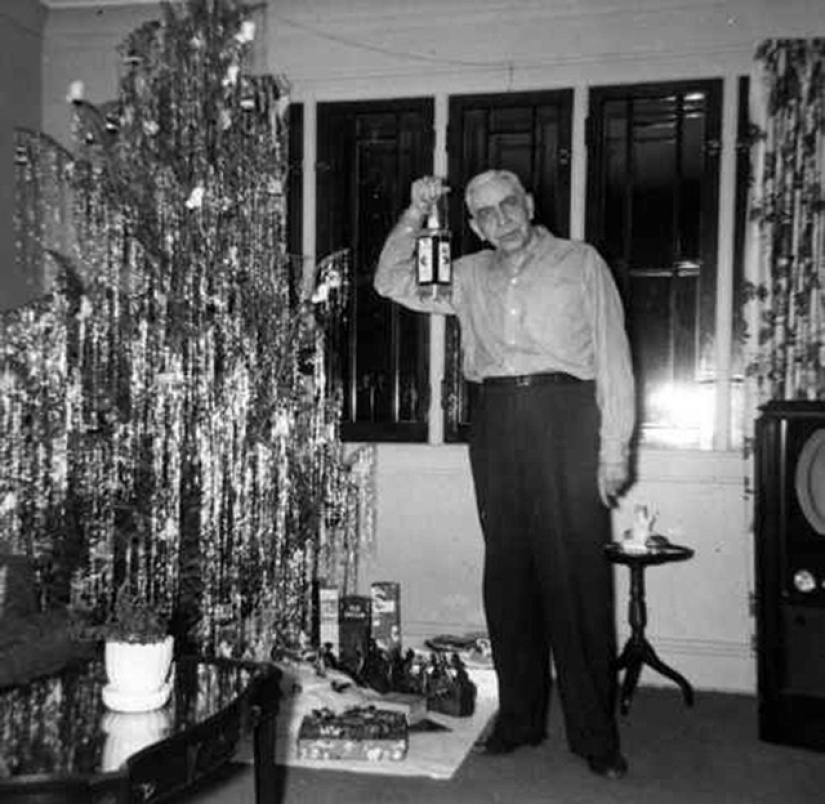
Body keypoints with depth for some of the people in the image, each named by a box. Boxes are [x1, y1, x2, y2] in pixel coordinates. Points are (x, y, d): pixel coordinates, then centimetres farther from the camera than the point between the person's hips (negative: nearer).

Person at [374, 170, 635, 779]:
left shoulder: (581, 262, 8)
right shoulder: (470, 275, 18)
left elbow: (612, 355, 3)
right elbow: (393, 283, 17)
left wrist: (614, 447, -5)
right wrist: (415, 216, 6)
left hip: (565, 414, -3)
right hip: (496, 420, 4)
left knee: (575, 573, -5)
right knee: (507, 571, 6)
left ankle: (595, 734, 4)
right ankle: (520, 718, 18)